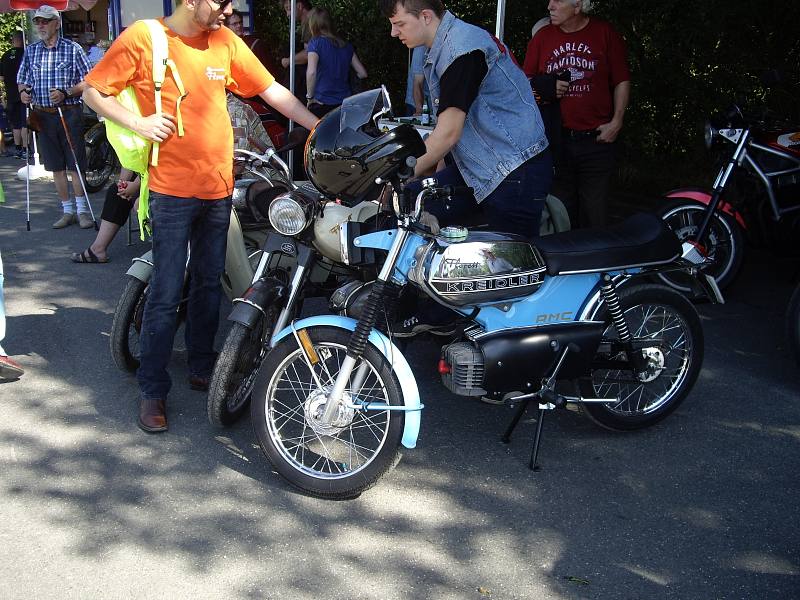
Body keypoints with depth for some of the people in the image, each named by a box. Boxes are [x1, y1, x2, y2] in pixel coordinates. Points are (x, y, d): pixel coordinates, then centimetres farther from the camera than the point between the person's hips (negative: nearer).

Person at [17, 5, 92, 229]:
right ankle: (67, 211, 17)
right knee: (56, 167, 9)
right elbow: (22, 80, 18)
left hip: (69, 113, -4)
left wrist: (65, 93, -18)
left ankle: (82, 210, 6)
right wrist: (23, 92, -4)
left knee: (75, 164, -3)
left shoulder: (72, 49, -2)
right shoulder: (31, 51, 11)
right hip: (42, 116, 4)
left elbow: (87, 82, -4)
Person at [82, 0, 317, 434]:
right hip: (171, 188, -5)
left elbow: (272, 91, 8)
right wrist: (138, 123, -15)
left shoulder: (226, 41, 6)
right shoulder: (141, 38, -6)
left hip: (219, 187, 5)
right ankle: (152, 390, 8)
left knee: (209, 284, 14)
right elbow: (93, 91, 0)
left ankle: (201, 368, 30)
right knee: (166, 293, -4)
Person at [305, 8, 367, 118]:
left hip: (321, 104, -5)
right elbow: (362, 74, 11)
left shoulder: (315, 43, -5)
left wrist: (309, 97, -8)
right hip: (345, 102, 5)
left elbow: (311, 72, -20)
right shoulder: (346, 46, 10)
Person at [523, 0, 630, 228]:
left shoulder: (605, 33, 4)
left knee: (595, 214, -1)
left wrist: (616, 122, -4)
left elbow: (622, 81, 6)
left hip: (596, 139, -2)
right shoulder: (542, 37, 10)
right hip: (555, 139, 2)